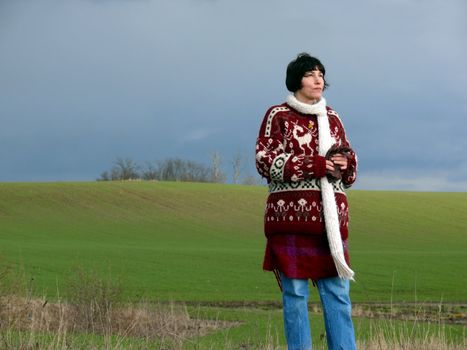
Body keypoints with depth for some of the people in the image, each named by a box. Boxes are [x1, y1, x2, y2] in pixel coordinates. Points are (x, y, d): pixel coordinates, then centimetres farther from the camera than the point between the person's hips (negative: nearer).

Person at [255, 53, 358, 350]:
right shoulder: (278, 116, 3)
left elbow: (350, 164, 22)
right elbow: (266, 161, -8)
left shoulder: (332, 118, 16)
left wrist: (345, 164, -4)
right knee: (295, 291, -3)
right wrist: (317, 165, -14)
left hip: (330, 217, 4)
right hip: (292, 214, -4)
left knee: (338, 290, 1)